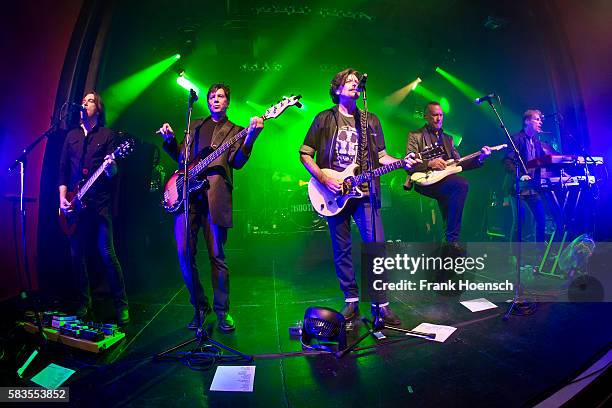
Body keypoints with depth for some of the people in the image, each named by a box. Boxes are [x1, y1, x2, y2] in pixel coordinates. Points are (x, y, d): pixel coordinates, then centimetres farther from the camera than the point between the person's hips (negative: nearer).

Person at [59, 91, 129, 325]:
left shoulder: (108, 135, 5)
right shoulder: (72, 136, 18)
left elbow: (113, 172, -2)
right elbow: (63, 169, 15)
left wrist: (110, 167, -26)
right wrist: (63, 197, 4)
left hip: (99, 203, -5)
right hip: (74, 204, 5)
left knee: (107, 254, -9)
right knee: (76, 254, 7)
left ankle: (121, 305, 0)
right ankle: (84, 301, 22)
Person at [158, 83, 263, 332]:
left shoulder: (235, 131, 16)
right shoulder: (194, 126, 26)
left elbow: (237, 162, 0)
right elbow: (180, 156, 24)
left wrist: (251, 137, -14)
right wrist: (169, 140, 6)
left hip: (215, 195, -3)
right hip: (187, 192, 3)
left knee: (217, 256, -2)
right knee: (184, 253, -4)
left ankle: (222, 311, 12)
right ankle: (199, 306, 14)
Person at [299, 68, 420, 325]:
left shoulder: (371, 121, 15)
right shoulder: (324, 119, 6)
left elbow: (380, 155, 16)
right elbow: (305, 153, 3)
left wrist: (402, 162, -2)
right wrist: (324, 179, -9)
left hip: (364, 191, 2)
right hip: (335, 193, -1)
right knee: (341, 250, 6)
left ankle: (381, 304, 8)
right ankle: (351, 301, 20)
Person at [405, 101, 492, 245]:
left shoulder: (448, 138, 26)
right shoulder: (415, 136, 8)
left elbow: (459, 163, 19)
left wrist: (479, 158, 4)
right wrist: (429, 163, -20)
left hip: (444, 180, 6)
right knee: (462, 184, -27)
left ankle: (452, 238, -13)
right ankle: (451, 239, -23)